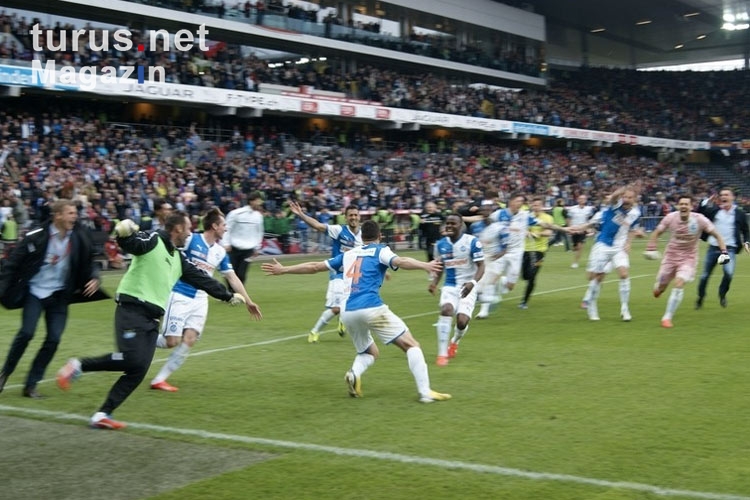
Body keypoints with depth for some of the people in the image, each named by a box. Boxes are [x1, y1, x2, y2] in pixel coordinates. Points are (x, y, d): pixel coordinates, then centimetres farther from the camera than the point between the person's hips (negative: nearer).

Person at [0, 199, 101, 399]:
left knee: (54, 339, -5)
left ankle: (31, 385, 7)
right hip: (35, 291, -3)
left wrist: (94, 278, -9)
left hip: (59, 294, 3)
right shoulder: (37, 236, -15)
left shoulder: (79, 238, -5)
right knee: (26, 333, -13)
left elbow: (88, 261, 9)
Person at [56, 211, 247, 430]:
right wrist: (124, 233, -45)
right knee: (131, 360, -23)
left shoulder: (178, 258, 20)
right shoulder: (153, 240, -4)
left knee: (138, 371, -2)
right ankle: (78, 365, -5)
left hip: (152, 319, 8)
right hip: (132, 311, -8)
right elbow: (130, 244, -21)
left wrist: (228, 296, 35)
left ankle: (102, 415, 2)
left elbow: (201, 278, 28)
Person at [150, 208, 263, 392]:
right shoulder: (190, 240, -11)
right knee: (172, 341, -10)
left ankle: (159, 379, 1)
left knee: (189, 340, -7)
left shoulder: (220, 252, 8)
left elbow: (232, 277, 14)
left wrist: (248, 301, 13)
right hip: (179, 296, -6)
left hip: (199, 301, 6)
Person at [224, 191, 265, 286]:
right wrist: (226, 244, -7)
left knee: (241, 275, -5)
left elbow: (259, 232, 18)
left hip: (248, 249, 3)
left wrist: (257, 247, 17)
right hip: (233, 249, -3)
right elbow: (227, 229, -4)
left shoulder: (259, 216, 5)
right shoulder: (236, 213, -9)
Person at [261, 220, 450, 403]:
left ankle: (354, 373, -6)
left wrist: (283, 269, 39)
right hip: (371, 308, -5)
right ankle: (425, 391, -9)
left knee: (369, 352, 26)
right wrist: (425, 265, -26)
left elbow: (315, 266, 29)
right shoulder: (380, 250, 10)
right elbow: (400, 261, -12)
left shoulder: (349, 254, 24)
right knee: (411, 344, 3)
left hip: (347, 312, 6)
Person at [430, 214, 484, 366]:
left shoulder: (472, 242, -10)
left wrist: (473, 282, -27)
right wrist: (434, 282, -1)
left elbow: (481, 266, -10)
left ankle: (455, 342, 26)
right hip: (450, 286, 3)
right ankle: (442, 354, -19)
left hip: (467, 287, -3)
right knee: (446, 309, -27)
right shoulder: (441, 245, 5)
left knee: (462, 321, -14)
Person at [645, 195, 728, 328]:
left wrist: (723, 251, -17)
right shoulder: (671, 217, -14)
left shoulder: (699, 219, -18)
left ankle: (667, 317, -10)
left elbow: (716, 235, -8)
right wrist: (650, 248, -12)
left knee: (679, 284, -23)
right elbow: (657, 232, 1)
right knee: (659, 289, 6)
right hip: (671, 256, 2)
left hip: (689, 258, -2)